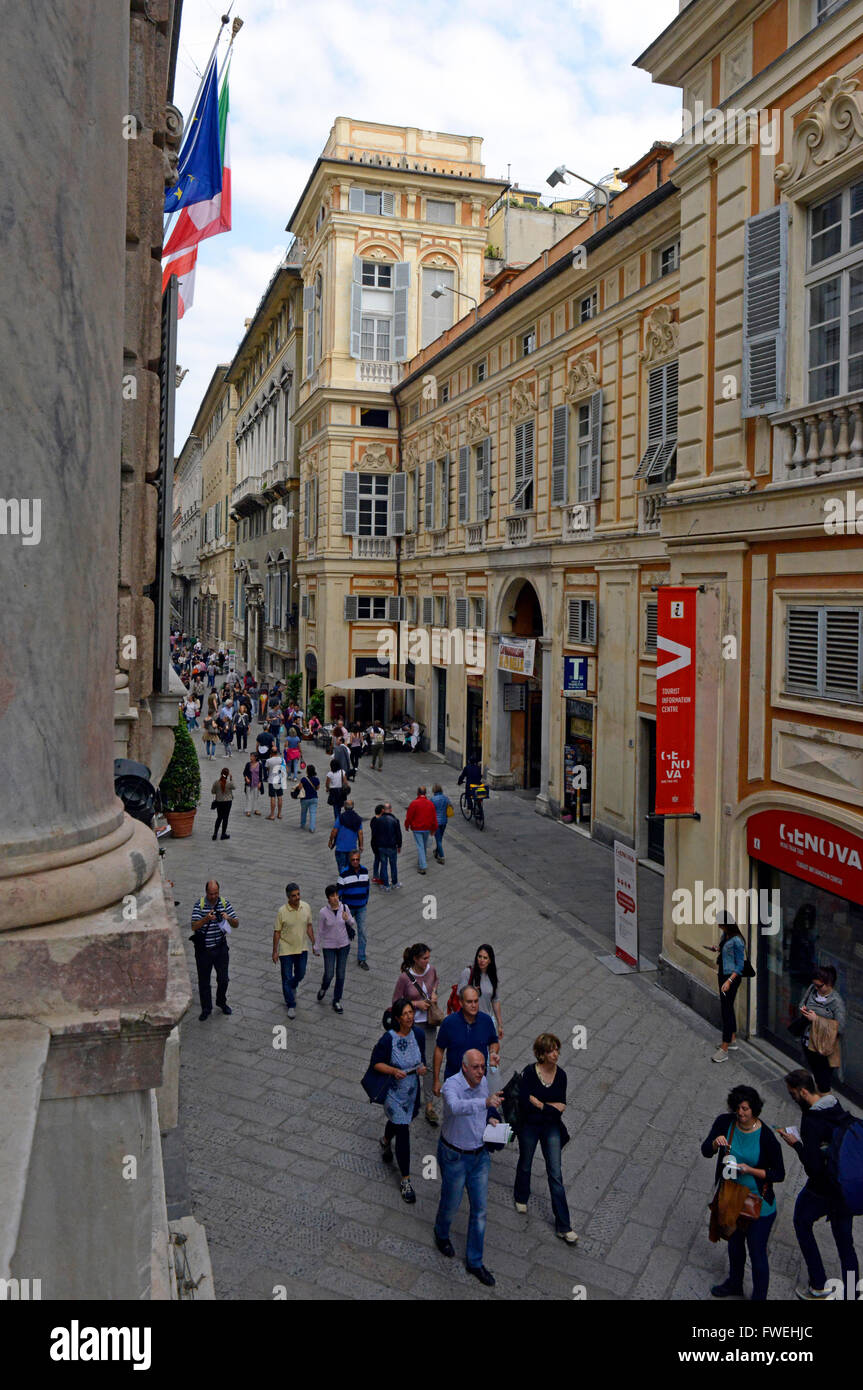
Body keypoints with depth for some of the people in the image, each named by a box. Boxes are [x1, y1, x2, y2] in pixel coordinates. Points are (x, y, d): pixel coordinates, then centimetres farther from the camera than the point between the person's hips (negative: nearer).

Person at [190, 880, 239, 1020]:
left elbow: (236, 925, -3)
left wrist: (228, 918, -24)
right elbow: (194, 927, -19)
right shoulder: (199, 905, -11)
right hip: (203, 950, -2)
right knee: (204, 980, 9)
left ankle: (221, 1002, 35)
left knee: (223, 979, 9)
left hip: (221, 947, 2)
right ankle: (206, 1009, 26)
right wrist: (206, 919, -37)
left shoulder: (225, 903, -3)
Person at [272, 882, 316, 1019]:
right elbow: (277, 932, -10)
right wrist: (275, 952, -8)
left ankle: (292, 987, 51)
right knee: (287, 978, 3)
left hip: (302, 948, 4)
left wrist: (314, 944, 6)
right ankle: (291, 1005, 17)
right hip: (286, 950, -4)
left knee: (300, 974, 19)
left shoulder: (306, 907, -7)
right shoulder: (282, 911, -18)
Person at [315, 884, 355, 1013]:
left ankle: (337, 1001, 24)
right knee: (329, 974, 1)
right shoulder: (323, 912, -16)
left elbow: (353, 925, 0)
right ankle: (323, 988, 36)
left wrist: (348, 919, -21)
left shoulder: (344, 908, -10)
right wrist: (318, 948, -1)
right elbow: (320, 931, -5)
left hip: (344, 945, 2)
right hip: (329, 946, -2)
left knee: (340, 974, 8)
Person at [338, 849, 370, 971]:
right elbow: (339, 889, -9)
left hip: (361, 907, 3)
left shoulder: (364, 870, -2)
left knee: (362, 932, 0)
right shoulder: (344, 873, -15)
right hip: (348, 906, -3)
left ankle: (361, 959, 7)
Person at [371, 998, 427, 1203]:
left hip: (412, 1091, 5)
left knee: (398, 1121, 28)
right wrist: (394, 1071, -28)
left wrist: (422, 1067, -13)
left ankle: (385, 1142, 61)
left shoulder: (417, 1035, -7)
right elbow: (375, 1063, -13)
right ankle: (405, 1180, 9)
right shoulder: (388, 1039, -22)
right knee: (403, 1134, -5)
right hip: (394, 1092, -5)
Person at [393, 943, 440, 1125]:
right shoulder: (405, 977, -20)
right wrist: (416, 1003, -19)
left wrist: (434, 992, -3)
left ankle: (429, 1105, 6)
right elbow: (396, 1001, -10)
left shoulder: (431, 970, -7)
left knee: (429, 1062, 1)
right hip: (412, 1023, -3)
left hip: (429, 1023, 3)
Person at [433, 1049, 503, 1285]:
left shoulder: (483, 1082, -7)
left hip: (480, 1155, 5)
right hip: (455, 1157, -5)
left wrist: (491, 1118, -6)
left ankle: (474, 1262, 27)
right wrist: (486, 1102, -67)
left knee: (480, 1209, 11)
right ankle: (441, 1234, 50)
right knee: (451, 1204, 17)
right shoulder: (452, 1086, -29)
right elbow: (457, 1106, -52)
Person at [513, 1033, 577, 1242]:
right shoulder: (529, 1073, -19)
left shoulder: (561, 1075, -10)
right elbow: (524, 1103, -24)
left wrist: (539, 1104, -19)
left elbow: (560, 1106, -10)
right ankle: (521, 1198, 51)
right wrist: (551, 1107, -20)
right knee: (525, 1165, 21)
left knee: (555, 1174, 0)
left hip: (551, 1128, 2)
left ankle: (563, 1226, 6)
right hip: (529, 1126, -2)